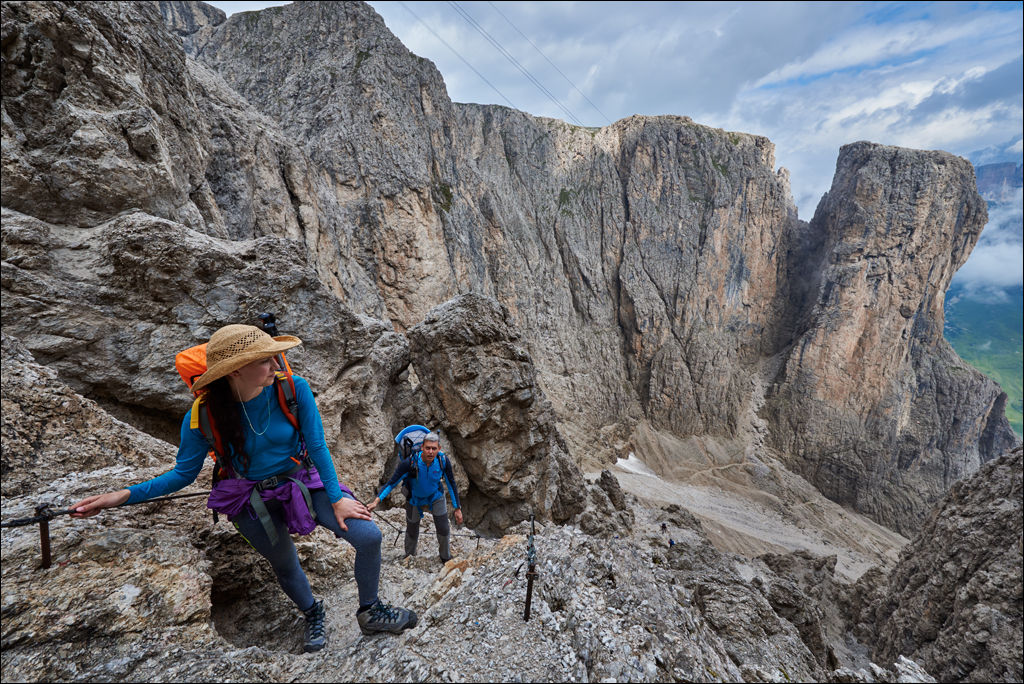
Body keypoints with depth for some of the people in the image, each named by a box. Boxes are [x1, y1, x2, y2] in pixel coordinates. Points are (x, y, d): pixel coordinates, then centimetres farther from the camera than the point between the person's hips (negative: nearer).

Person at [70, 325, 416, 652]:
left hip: (304, 481, 0)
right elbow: (183, 474, -6)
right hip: (252, 500, 1)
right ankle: (314, 615, 55)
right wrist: (123, 495, -18)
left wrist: (337, 499, -17)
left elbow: (317, 447, -17)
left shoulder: (293, 390, -24)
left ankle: (370, 612, 17)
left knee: (368, 536, -13)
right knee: (285, 567, 19)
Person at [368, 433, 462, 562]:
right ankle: (409, 558, 45)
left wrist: (457, 508, -8)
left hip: (435, 497, 1)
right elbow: (392, 482, -28)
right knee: (412, 532, 13)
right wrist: (377, 500, -41)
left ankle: (446, 557, 34)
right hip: (414, 499, -1)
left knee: (444, 529, 4)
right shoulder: (410, 462, -36)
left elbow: (451, 484, -14)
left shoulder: (443, 461, -29)